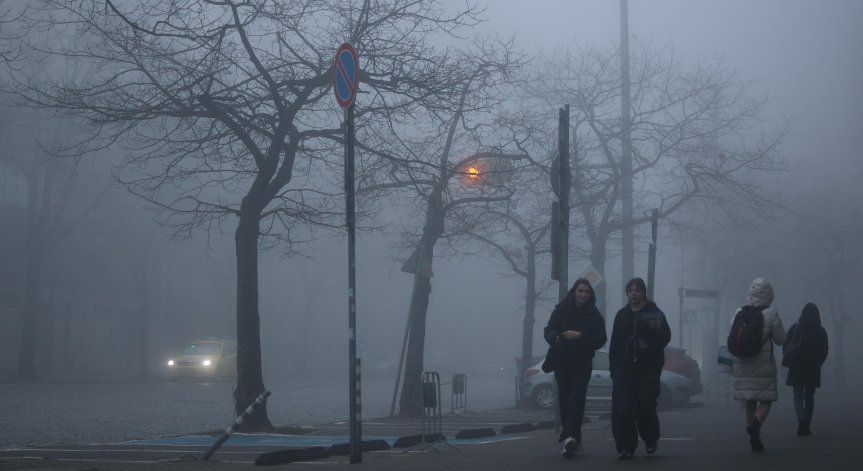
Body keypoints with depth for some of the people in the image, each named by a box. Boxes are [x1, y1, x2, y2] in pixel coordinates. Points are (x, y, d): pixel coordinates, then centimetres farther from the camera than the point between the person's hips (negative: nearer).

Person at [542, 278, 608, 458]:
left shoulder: (594, 315, 2)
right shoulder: (561, 310, 3)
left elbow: (601, 340, -3)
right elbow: (549, 330, -1)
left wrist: (580, 336, -18)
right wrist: (555, 338, -25)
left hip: (582, 363, -2)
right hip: (562, 361, 2)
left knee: (576, 399, -15)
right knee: (564, 399, 3)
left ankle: (570, 437, -27)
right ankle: (572, 438, 14)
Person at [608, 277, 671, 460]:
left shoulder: (654, 314, 1)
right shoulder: (622, 315, 13)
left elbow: (665, 337, -5)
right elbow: (615, 343, 15)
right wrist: (614, 366, 9)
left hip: (647, 368, -2)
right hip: (624, 368, 3)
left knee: (646, 407, 4)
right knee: (622, 410, -9)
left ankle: (651, 439, 32)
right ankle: (625, 447, -7)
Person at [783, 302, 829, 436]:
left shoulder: (795, 328, -5)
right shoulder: (821, 331, -2)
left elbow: (785, 347, -3)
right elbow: (824, 351, 1)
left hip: (796, 369, -1)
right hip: (813, 370, 1)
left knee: (798, 396, 5)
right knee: (809, 397, 10)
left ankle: (801, 420, -19)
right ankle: (806, 426, 9)